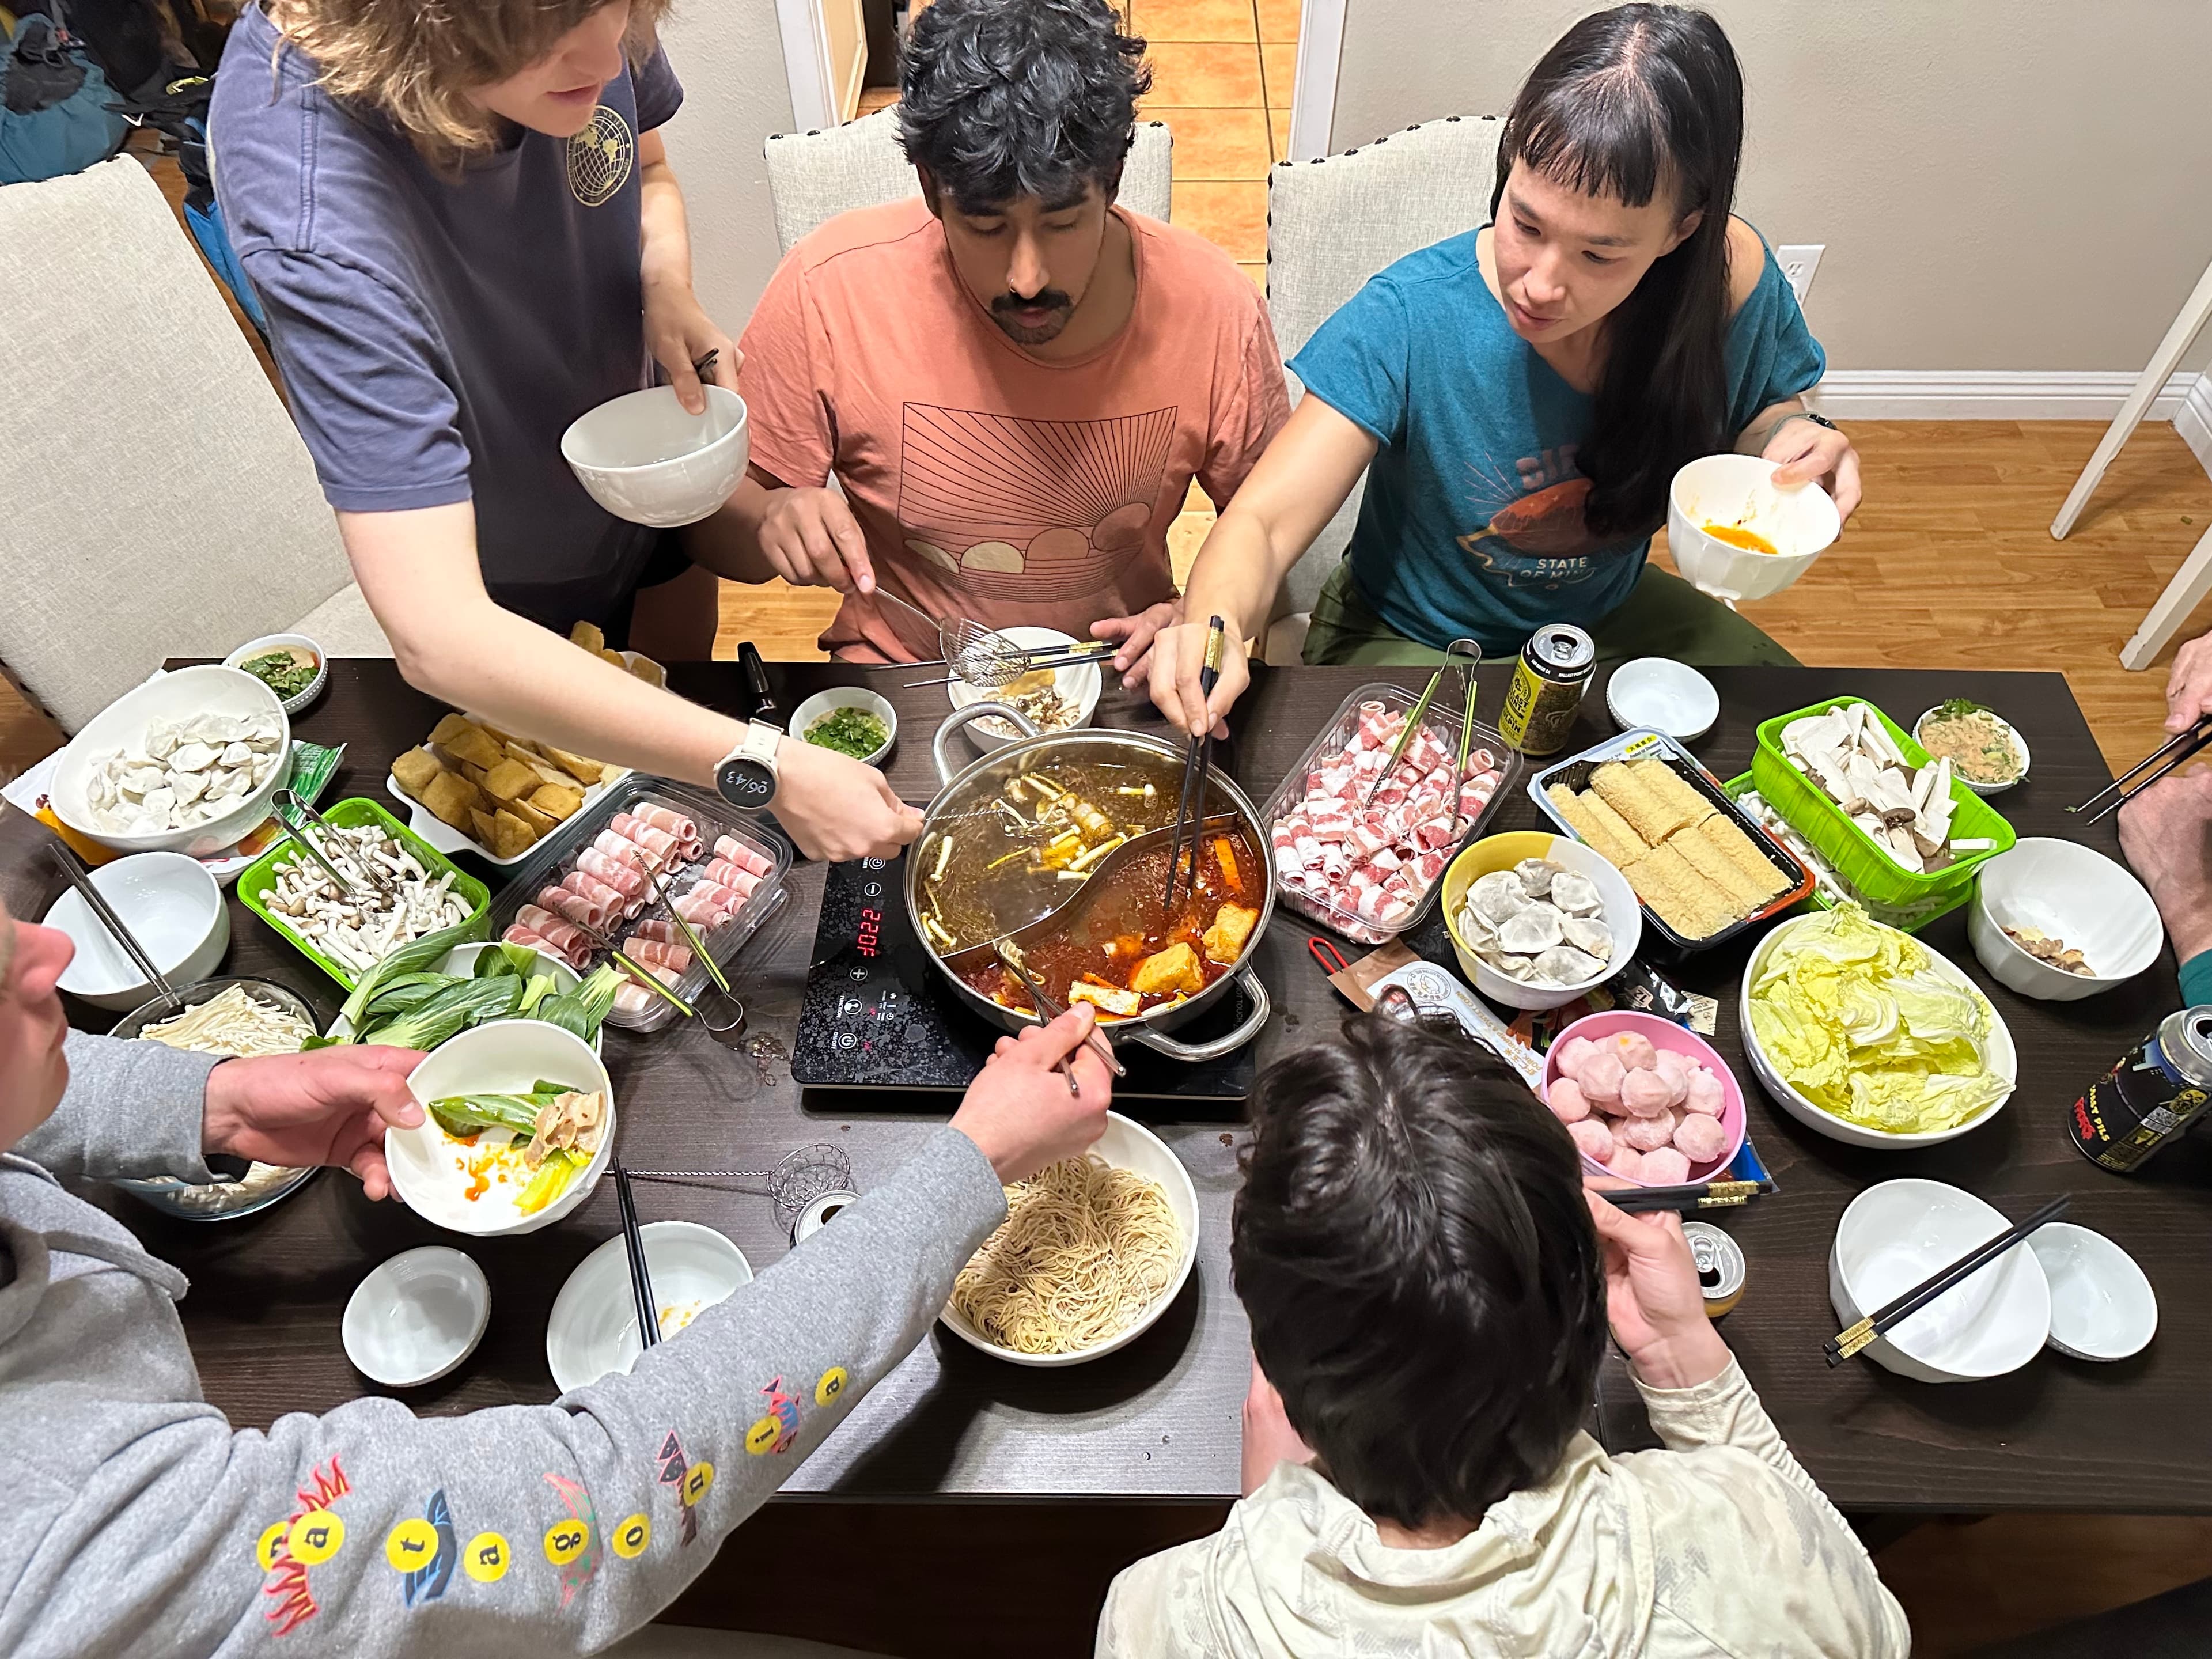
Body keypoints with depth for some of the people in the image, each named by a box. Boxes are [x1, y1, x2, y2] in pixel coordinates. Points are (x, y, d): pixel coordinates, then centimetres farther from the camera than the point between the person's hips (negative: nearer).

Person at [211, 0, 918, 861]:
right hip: (505, 572, -5)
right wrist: (766, 767, -53)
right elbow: (438, 635, -48)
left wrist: (671, 296, -22)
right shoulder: (319, 224, -43)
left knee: (689, 689, 28)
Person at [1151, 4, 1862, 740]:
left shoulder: (1730, 276, -17)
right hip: (1414, 645, -3)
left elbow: (1761, 409, 6)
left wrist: (1793, 434, -19)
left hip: (1610, 615, 4)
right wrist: (1214, 624, -52)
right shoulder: (1410, 320, -28)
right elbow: (1262, 522, -30)